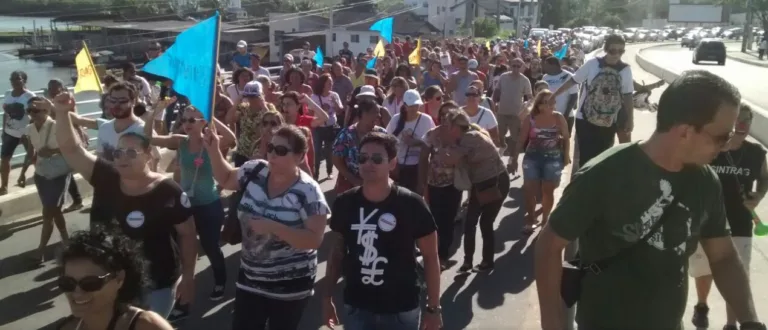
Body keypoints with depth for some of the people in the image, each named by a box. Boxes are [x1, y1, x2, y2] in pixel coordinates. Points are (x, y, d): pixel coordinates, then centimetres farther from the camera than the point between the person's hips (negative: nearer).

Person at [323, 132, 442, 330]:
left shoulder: (412, 205, -13)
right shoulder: (344, 203, -5)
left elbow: (430, 257, -6)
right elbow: (336, 254, 6)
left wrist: (433, 307, -6)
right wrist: (328, 297, 5)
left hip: (401, 310, -2)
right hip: (357, 307, 2)